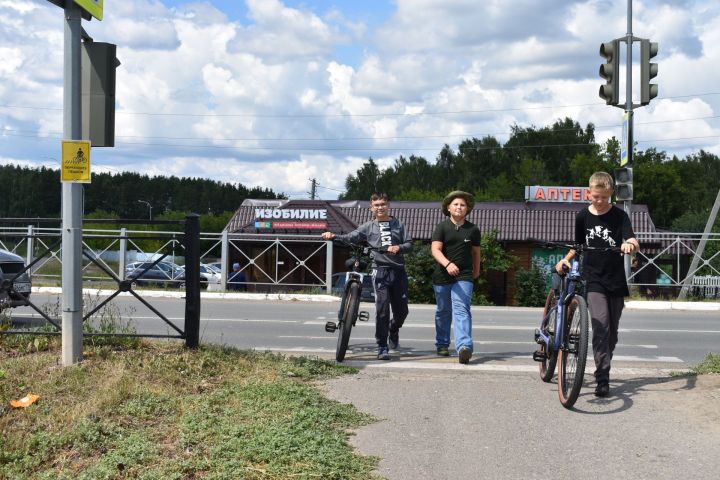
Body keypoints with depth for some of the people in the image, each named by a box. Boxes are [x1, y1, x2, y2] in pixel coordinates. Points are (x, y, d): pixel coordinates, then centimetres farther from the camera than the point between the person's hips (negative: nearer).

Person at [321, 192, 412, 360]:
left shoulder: (398, 225, 15)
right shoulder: (368, 227, 11)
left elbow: (409, 244, 9)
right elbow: (351, 237, 0)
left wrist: (399, 247, -12)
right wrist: (334, 236, -17)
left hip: (399, 271, 2)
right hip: (380, 270, -2)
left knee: (401, 311, 7)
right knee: (382, 308, -13)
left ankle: (393, 331, 41)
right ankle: (382, 347, -8)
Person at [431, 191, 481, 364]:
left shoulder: (473, 230, 5)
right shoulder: (442, 227, -2)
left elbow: (476, 252, 19)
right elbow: (435, 249, -14)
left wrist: (476, 271, 29)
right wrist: (447, 264, -32)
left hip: (464, 277, -1)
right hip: (442, 276, 1)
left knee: (461, 310, -17)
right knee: (443, 311, 15)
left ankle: (464, 346, -31)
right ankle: (442, 344, 32)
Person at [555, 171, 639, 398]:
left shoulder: (619, 216, -1)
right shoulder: (583, 216, 5)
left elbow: (633, 242, -13)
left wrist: (629, 244, -36)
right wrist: (565, 260, 1)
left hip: (616, 281, 1)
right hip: (593, 279, -1)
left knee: (612, 330, 10)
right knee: (600, 325, -18)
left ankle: (603, 368, 32)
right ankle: (602, 379, -20)